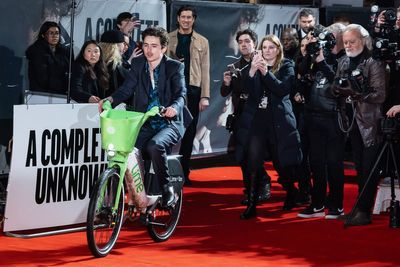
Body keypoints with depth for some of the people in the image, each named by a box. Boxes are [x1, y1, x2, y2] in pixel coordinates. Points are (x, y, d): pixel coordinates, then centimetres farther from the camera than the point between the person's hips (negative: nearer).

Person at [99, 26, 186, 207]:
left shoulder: (174, 67, -3)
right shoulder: (138, 64, 9)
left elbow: (180, 94, -15)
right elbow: (127, 89, 4)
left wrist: (174, 107, -38)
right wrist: (110, 99, -17)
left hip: (169, 123, -4)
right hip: (144, 124, 4)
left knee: (155, 145, -35)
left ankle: (167, 189, -17)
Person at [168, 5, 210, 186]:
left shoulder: (202, 42, 9)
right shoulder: (168, 39, 7)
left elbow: (205, 70, 5)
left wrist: (205, 96, -2)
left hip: (193, 90, 1)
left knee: (189, 132, 4)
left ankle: (184, 172, 10)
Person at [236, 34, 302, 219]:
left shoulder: (286, 67, 4)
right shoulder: (254, 66, 9)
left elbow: (283, 89, -12)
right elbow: (248, 91, -4)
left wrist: (266, 72, -21)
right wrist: (252, 70, -20)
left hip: (278, 122, -1)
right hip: (256, 121, 1)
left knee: (282, 163, 6)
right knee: (252, 165, -7)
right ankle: (251, 206, -4)